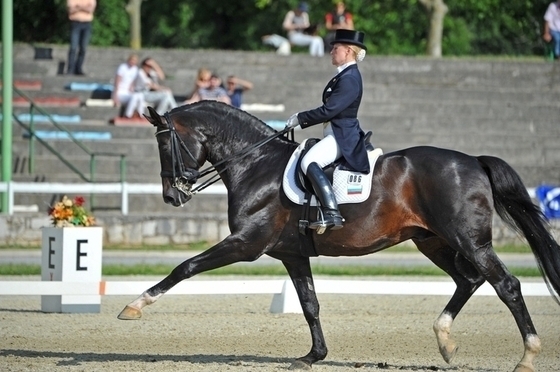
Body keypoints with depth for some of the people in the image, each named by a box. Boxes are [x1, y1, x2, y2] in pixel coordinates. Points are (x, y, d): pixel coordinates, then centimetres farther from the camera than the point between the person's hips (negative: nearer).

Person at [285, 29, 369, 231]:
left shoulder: (349, 79, -16)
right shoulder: (344, 76, 17)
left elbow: (328, 110, -21)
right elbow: (329, 110, 20)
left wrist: (300, 118, -12)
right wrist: (302, 119, 12)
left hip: (342, 136, -11)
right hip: (335, 133, 11)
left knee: (310, 162, -29)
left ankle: (332, 214, -36)